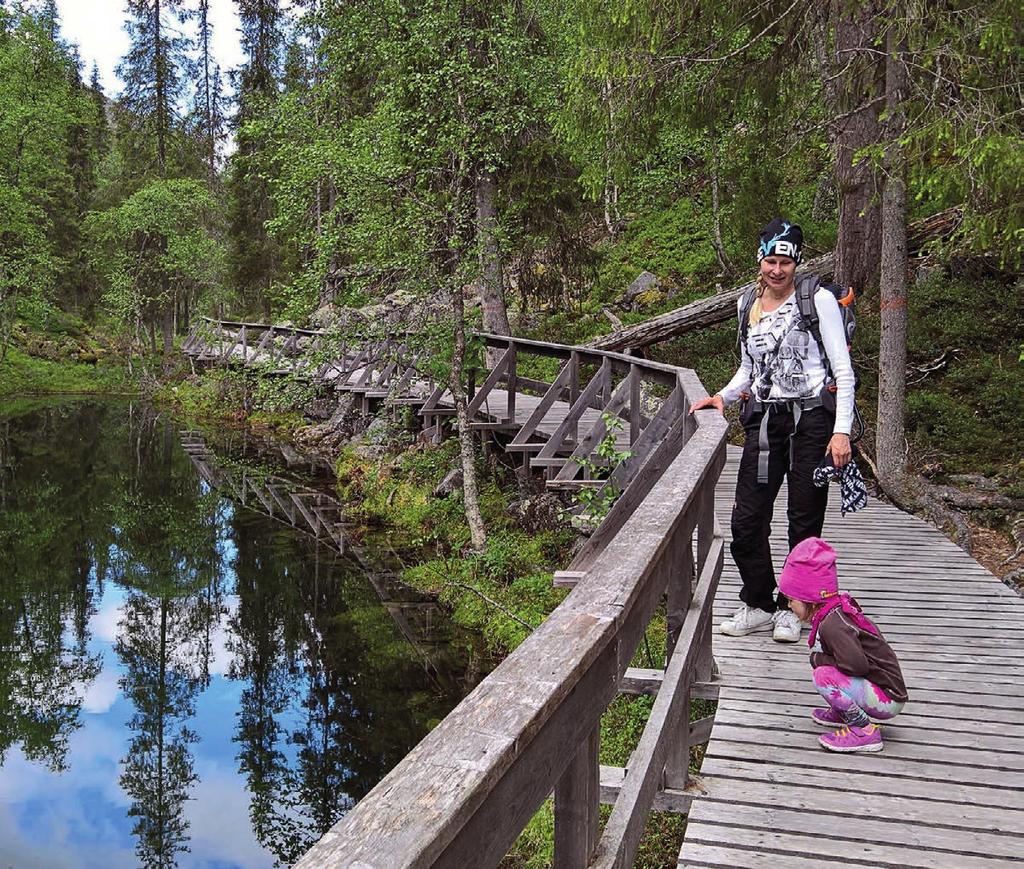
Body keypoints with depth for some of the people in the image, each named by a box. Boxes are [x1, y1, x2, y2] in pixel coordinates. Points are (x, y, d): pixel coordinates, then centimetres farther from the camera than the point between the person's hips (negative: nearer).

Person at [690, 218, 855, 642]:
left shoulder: (818, 300, -3)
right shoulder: (747, 306, 12)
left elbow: (843, 371, -5)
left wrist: (842, 431, -12)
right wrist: (723, 396, 5)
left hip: (812, 419, -4)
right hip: (764, 421, 4)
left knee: (804, 522, 4)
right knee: (746, 521, 0)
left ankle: (791, 607, 22)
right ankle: (758, 604, 19)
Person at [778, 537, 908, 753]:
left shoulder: (832, 625, -23)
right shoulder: (840, 609, 5)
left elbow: (856, 664, -32)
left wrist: (818, 659, -17)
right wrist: (821, 659, 0)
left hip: (888, 699, -10)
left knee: (824, 676, -24)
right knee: (822, 665, 17)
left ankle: (865, 730, -11)